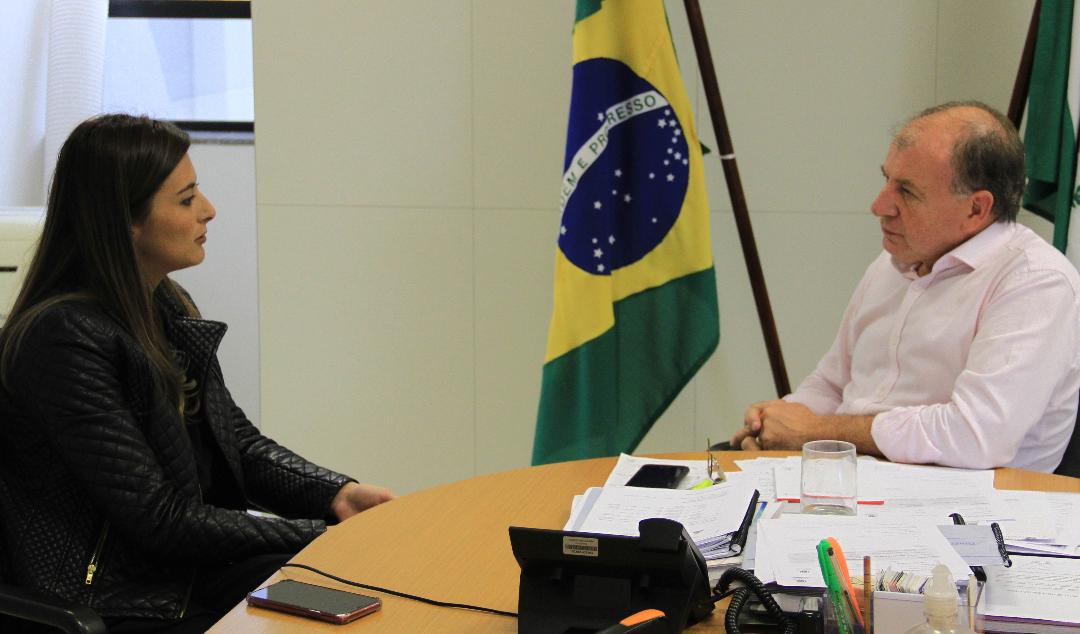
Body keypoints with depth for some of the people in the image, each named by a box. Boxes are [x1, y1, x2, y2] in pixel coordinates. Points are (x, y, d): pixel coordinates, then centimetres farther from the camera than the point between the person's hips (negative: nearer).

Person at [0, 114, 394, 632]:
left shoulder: (167, 307, 8)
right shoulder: (63, 339, -20)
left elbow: (236, 440, 14)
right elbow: (159, 520, -20)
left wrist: (337, 494, -3)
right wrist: (316, 534, -16)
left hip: (189, 561, 8)